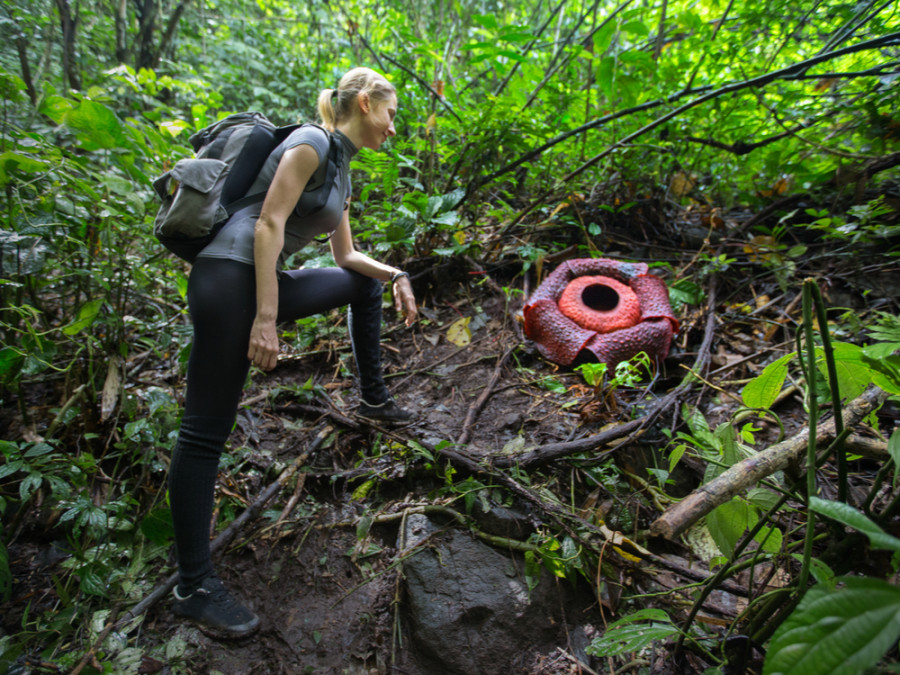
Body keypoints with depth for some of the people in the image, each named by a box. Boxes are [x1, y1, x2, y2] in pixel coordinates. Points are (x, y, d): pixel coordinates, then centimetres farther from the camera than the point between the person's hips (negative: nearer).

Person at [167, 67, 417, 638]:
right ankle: (194, 587, 2)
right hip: (230, 278, -10)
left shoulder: (343, 170, 20)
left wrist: (396, 276, 9)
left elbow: (346, 255, 24)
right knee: (206, 432, -6)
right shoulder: (311, 142, -7)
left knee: (365, 283, 24)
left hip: (268, 282, 10)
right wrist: (265, 319, -21)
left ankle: (373, 398, 31)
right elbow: (268, 226, -16)